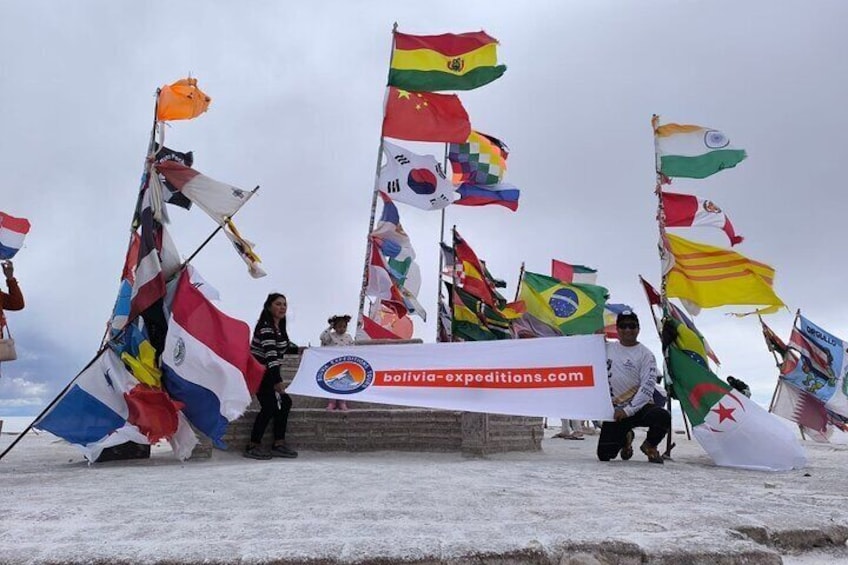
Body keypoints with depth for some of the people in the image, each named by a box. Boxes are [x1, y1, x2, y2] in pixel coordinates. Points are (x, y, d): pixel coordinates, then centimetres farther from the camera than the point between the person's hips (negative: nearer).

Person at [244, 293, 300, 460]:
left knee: (284, 402, 6)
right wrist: (277, 381, -36)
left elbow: (285, 346, 27)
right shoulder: (265, 326, -20)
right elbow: (270, 354, -30)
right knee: (270, 406, -11)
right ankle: (253, 447, 3)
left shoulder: (279, 327, 9)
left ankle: (279, 445, 11)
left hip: (270, 373, 10)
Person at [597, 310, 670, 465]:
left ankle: (650, 446, 0)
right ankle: (625, 439, 28)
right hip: (616, 410, 2)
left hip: (640, 407, -2)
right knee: (604, 454, -9)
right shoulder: (607, 348, 7)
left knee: (662, 416, -34)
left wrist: (628, 410, -19)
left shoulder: (645, 354, -4)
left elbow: (647, 387, -12)